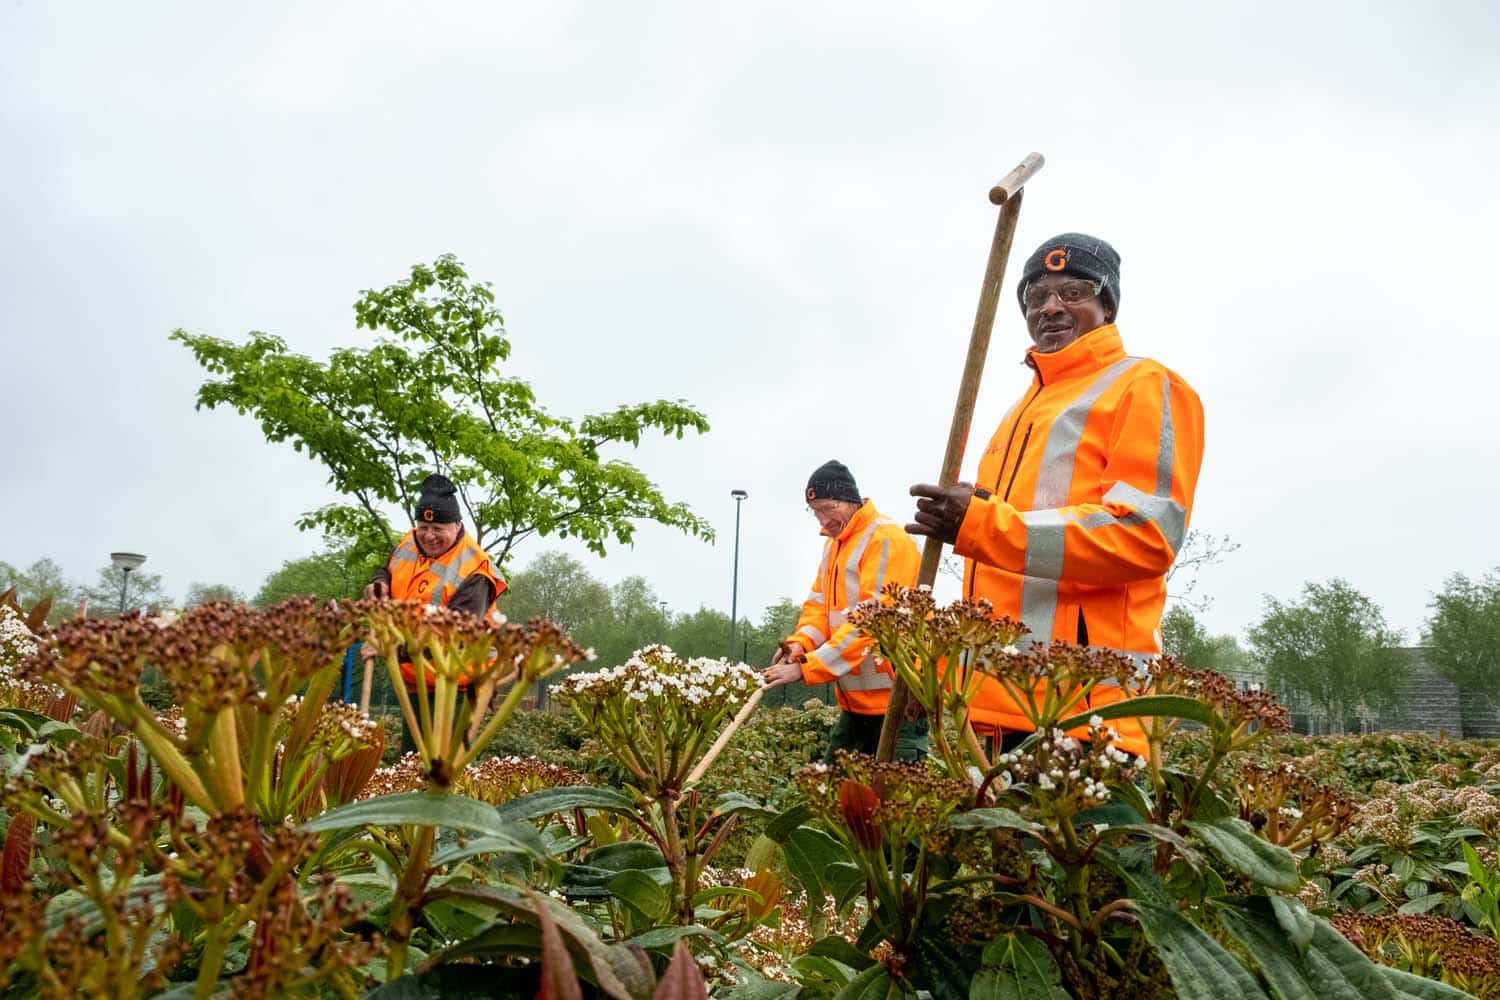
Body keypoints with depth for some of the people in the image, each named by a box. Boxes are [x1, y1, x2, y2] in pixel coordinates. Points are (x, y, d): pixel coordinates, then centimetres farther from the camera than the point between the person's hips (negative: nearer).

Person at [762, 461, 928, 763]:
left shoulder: (887, 539, -14)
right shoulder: (833, 545, 16)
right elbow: (817, 605, 14)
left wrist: (807, 668, -23)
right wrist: (800, 643, -9)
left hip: (895, 700, -9)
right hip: (855, 701, 9)